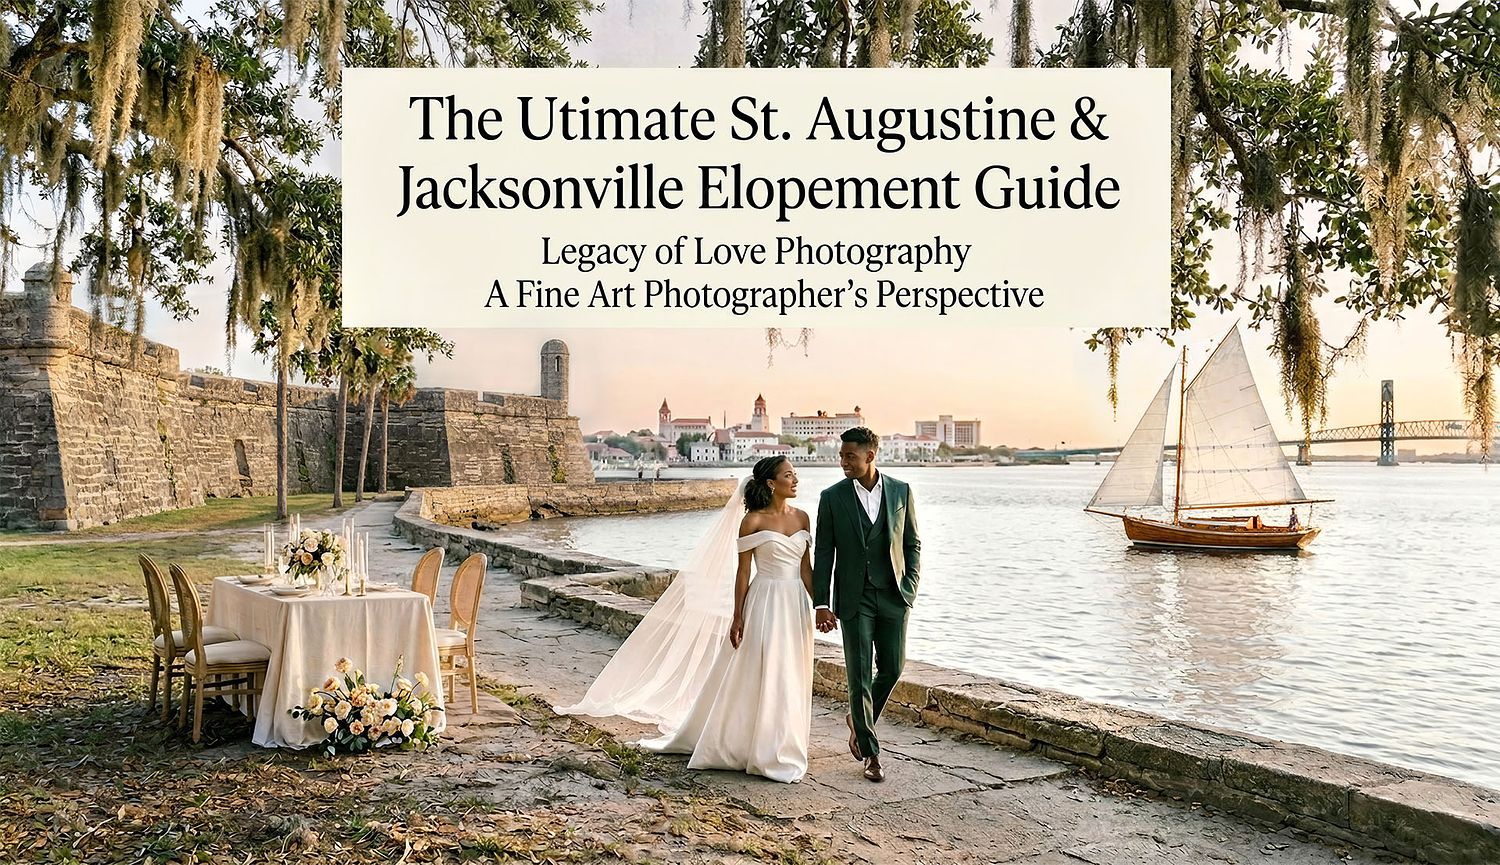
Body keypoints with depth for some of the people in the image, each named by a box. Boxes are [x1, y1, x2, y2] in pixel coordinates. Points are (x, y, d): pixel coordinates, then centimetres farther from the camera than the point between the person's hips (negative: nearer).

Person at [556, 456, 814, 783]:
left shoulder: (801, 517, 8)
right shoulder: (752, 521, -6)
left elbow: (806, 568, 11)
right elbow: (742, 572, -5)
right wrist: (737, 618, -6)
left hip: (796, 605, 5)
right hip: (765, 604, -5)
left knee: (792, 679, 9)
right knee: (762, 676, 0)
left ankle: (783, 748, 22)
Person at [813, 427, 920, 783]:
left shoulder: (901, 491, 1)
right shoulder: (832, 497, -3)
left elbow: (912, 544, 7)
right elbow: (823, 554, -2)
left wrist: (910, 590, -2)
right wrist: (821, 604, -6)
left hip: (893, 597, 2)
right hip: (854, 598, -2)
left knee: (892, 668, 6)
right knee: (860, 674, -1)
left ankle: (859, 721, 33)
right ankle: (871, 753, 10)